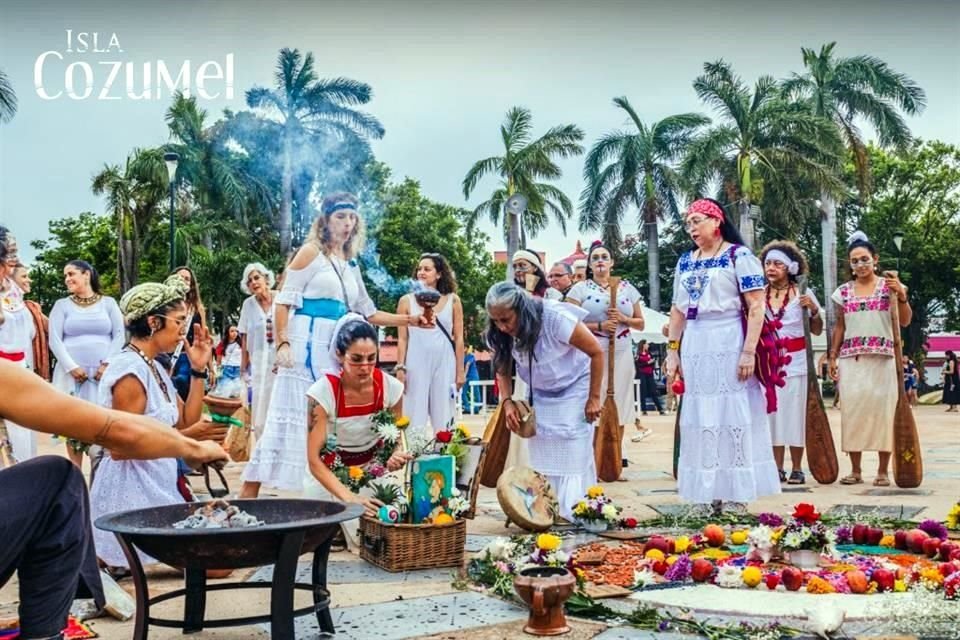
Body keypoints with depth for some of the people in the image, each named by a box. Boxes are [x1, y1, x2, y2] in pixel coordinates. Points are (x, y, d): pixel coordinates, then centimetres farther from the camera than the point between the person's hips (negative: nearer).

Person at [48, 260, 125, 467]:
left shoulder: (108, 303, 11)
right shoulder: (62, 305, 11)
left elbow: (119, 336, 4)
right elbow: (54, 340, 3)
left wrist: (107, 364, -9)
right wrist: (72, 367, -11)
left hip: (103, 374, 0)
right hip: (72, 374, 0)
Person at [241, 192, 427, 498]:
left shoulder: (351, 265, 19)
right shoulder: (311, 252, 1)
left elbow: (369, 313, 23)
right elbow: (284, 301, -5)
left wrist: (410, 320, 14)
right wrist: (283, 343, -16)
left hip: (336, 349, 6)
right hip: (305, 344, -6)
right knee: (289, 415, -9)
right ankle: (250, 490, -4)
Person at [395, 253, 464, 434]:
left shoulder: (452, 300, 5)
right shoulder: (407, 301, 4)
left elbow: (459, 338, 5)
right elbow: (402, 339, 4)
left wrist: (460, 371, 3)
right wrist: (400, 368, -3)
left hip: (445, 364, 1)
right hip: (416, 364, -1)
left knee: (443, 419, 7)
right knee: (415, 417, 1)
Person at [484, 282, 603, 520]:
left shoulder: (556, 317, -34)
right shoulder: (500, 334, -18)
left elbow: (596, 352, -22)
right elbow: (503, 368, 0)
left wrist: (594, 398, -16)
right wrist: (507, 401, -17)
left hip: (574, 388, -4)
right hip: (540, 394, 5)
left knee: (575, 455, -9)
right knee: (541, 454, -1)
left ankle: (576, 514, -4)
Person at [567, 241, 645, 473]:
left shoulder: (627, 288, 12)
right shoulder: (580, 289, 3)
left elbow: (640, 323, 14)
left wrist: (623, 318, -6)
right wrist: (599, 326, -15)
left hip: (621, 355, 3)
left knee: (619, 405, 4)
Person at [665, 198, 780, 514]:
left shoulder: (739, 256, -4)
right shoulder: (685, 262, 15)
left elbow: (756, 307, -11)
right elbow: (678, 310, 17)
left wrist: (749, 351, -18)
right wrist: (672, 350, 11)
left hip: (730, 345, -6)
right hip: (694, 347, 6)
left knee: (733, 415, -2)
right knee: (700, 417, 6)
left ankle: (736, 494, 5)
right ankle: (709, 492, 14)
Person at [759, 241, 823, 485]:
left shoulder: (802, 294, 2)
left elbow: (817, 330, 7)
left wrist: (814, 310, -9)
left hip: (795, 362, -2)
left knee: (794, 414, 0)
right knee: (772, 413, 2)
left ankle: (796, 469, 7)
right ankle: (778, 469, 9)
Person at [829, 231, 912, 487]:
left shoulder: (889, 286, 4)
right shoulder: (843, 291, 10)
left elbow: (905, 321, -2)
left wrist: (901, 294, -16)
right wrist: (833, 356, 10)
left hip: (882, 357, -2)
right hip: (851, 358, 2)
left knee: (882, 409, -3)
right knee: (852, 409, -1)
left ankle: (883, 471, 4)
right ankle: (855, 470, 6)